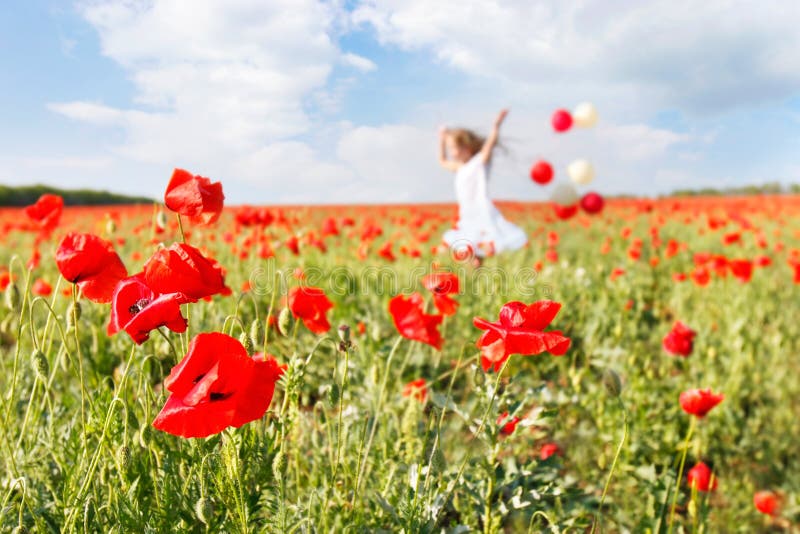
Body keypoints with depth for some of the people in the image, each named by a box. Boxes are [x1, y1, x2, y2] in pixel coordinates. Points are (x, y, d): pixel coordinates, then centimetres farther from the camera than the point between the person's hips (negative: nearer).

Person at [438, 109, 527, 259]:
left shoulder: (479, 162, -5)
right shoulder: (459, 168, 16)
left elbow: (488, 147, -24)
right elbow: (443, 161, 33)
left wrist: (496, 127, -34)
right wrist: (442, 139, 32)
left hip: (483, 216, -8)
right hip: (467, 220, 8)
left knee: (488, 249, -23)